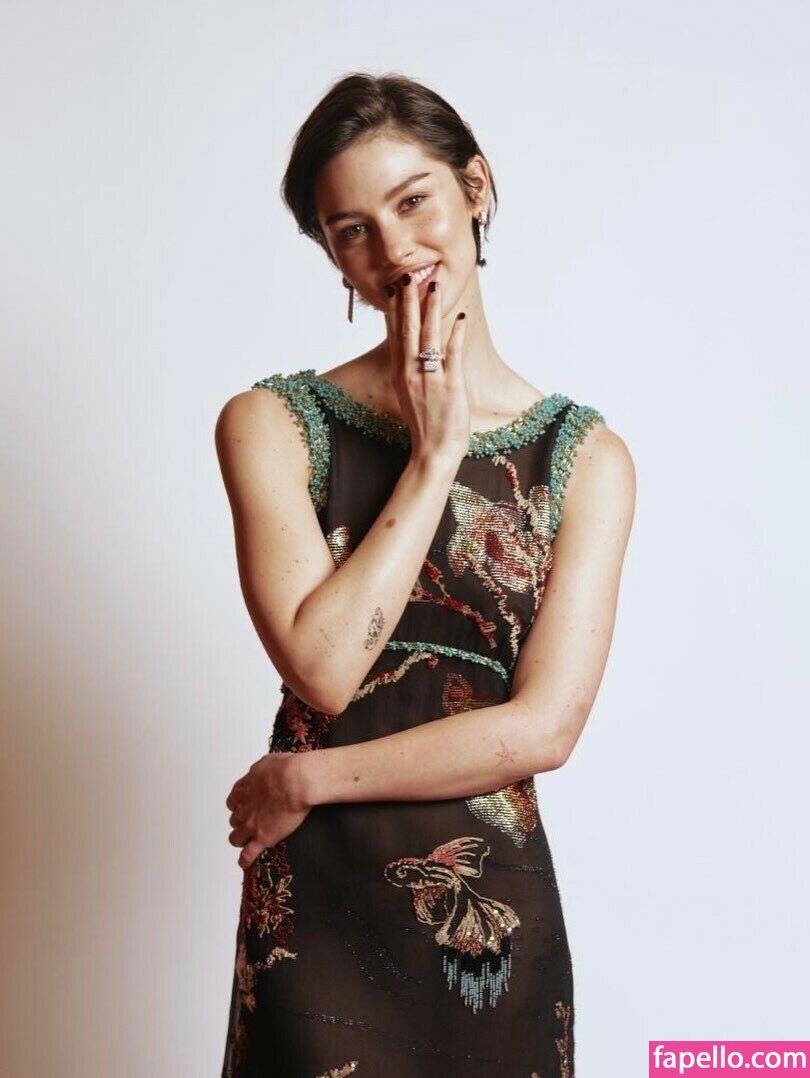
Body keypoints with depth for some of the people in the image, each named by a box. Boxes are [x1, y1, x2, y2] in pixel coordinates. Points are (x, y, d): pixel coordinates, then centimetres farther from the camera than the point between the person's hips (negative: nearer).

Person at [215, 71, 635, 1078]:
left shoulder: (587, 456, -3)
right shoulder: (272, 424, -4)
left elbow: (544, 727, -10)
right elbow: (323, 670, -15)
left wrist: (304, 779, -10)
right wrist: (433, 457, -14)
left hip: (495, 909, 1)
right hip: (315, 903, -1)